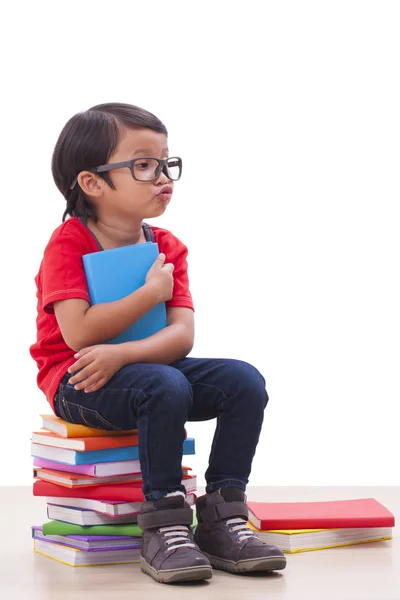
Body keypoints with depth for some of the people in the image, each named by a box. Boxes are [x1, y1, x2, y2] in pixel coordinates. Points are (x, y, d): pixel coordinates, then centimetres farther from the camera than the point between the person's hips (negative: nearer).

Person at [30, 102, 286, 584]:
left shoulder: (168, 248, 5)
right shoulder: (68, 244, -10)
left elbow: (182, 336, -8)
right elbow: (78, 334, -24)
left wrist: (123, 353, -27)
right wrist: (151, 292, -19)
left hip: (142, 364, 6)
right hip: (74, 382, -6)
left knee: (244, 381, -15)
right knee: (164, 388, -36)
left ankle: (223, 519, -10)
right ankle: (164, 530, -25)